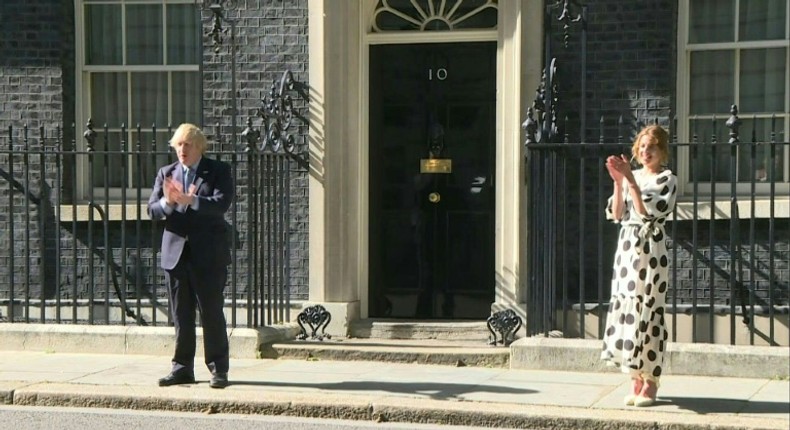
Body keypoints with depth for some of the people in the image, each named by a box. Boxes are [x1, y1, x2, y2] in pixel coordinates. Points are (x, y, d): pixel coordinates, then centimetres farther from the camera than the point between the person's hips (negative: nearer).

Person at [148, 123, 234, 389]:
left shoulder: (218, 171, 1)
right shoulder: (166, 173, 13)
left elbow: (221, 204, -15)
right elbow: (152, 210, 4)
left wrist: (189, 200, -28)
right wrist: (168, 202, -19)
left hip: (208, 254, -4)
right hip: (175, 253, 4)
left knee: (212, 313, -1)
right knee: (180, 315, 8)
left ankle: (219, 369, 6)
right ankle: (182, 368, 15)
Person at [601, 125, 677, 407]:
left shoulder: (667, 179, -4)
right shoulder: (630, 177, 13)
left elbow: (648, 212, -16)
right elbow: (616, 214, 5)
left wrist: (630, 180, -19)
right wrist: (618, 182, -5)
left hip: (651, 249, -6)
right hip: (627, 246, 6)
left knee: (648, 310, -4)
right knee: (625, 307, 5)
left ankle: (650, 382, 5)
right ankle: (636, 380, 13)